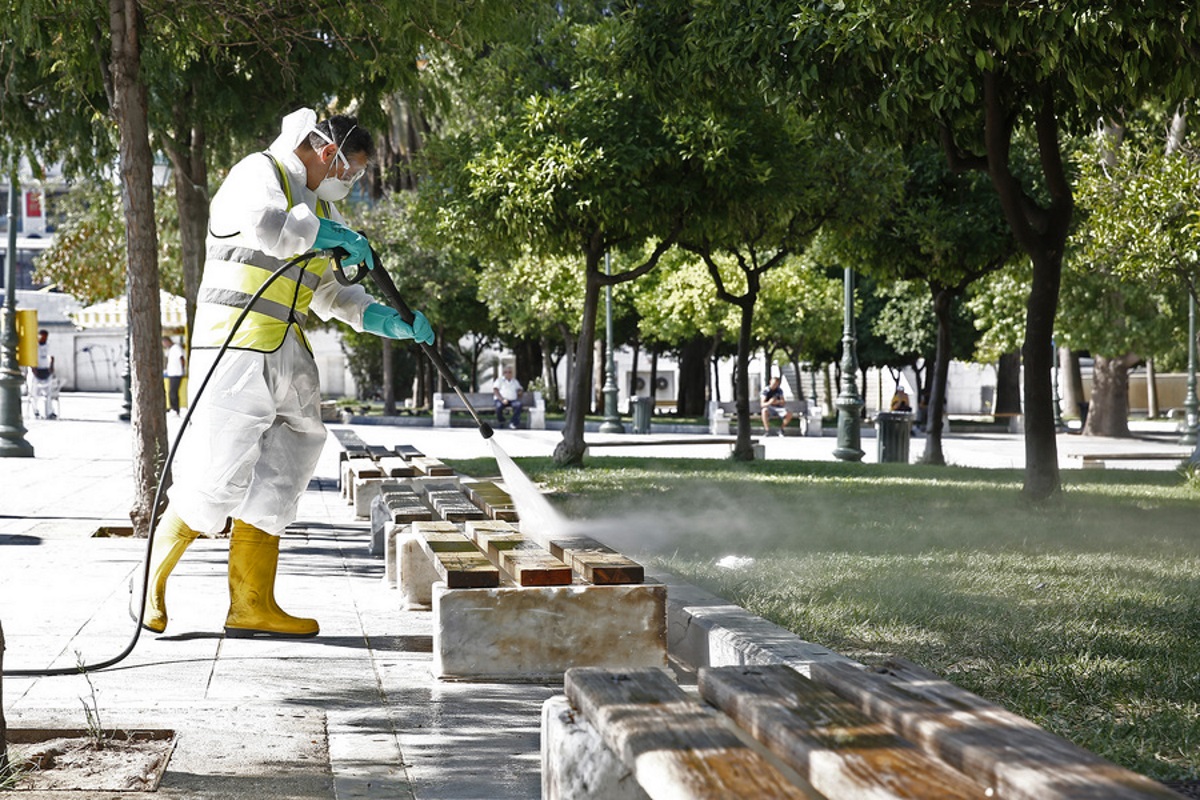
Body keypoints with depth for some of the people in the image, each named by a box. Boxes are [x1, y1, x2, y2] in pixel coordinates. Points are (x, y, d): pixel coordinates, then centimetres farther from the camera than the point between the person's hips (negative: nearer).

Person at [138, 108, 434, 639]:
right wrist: (331, 235, -15)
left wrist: (387, 322, 16)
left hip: (287, 358, 9)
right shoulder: (258, 173, -4)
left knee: (275, 482, 4)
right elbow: (265, 223, -27)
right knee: (217, 476, -9)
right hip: (237, 350, -9)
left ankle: (252, 606, 7)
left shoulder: (318, 206, 22)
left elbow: (323, 294, 28)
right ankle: (154, 575, 10)